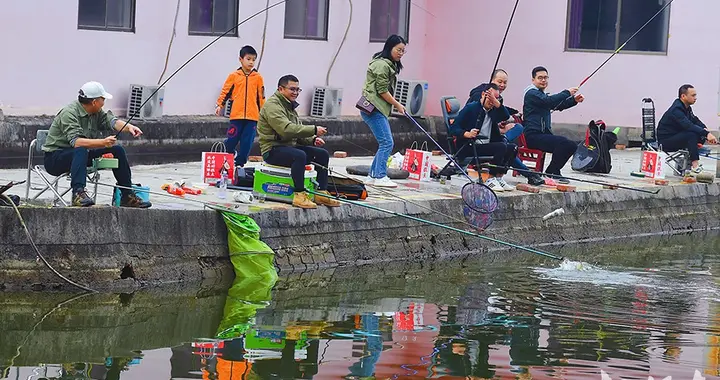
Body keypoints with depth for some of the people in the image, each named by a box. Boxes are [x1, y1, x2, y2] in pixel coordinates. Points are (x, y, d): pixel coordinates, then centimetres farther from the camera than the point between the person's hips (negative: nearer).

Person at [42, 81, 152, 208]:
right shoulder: (69, 113, -24)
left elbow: (111, 121, -7)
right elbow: (75, 141, -35)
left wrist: (128, 127, -29)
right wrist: (103, 143, -46)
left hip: (82, 153, 9)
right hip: (55, 157, -9)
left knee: (117, 150, 3)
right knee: (81, 151, -38)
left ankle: (127, 196, 6)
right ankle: (78, 193, -47)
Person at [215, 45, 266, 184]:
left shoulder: (258, 78, 8)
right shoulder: (234, 76, 4)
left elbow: (261, 97, 12)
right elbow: (225, 91, 6)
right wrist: (219, 105, -4)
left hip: (252, 116, 2)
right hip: (236, 115, -2)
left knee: (246, 143, 1)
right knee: (232, 140, -4)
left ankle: (240, 165, 9)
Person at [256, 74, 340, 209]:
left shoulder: (290, 106, 20)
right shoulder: (272, 105, -13)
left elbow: (297, 133, 19)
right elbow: (286, 129, -27)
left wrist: (312, 140, -2)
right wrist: (313, 130, -26)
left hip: (290, 146, 10)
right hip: (273, 150, -10)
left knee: (323, 154, 0)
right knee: (300, 155, -37)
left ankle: (321, 194, 1)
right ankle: (299, 196, -34)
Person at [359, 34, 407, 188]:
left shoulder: (389, 65, 19)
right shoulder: (382, 64, -13)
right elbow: (382, 91, -16)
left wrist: (396, 104, 15)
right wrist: (397, 104, -6)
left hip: (378, 110, 11)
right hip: (373, 109, -11)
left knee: (386, 143, 9)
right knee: (387, 143, -13)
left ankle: (372, 176, 13)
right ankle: (380, 177, -12)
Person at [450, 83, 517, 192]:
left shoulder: (493, 111, 18)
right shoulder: (471, 108, -1)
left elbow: (506, 116, -4)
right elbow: (453, 128, -7)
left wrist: (496, 101, -17)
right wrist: (467, 134, -27)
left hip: (487, 145, 7)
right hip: (470, 147, -7)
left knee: (512, 148, -9)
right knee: (501, 146, -25)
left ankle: (499, 178, -8)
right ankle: (491, 180, -20)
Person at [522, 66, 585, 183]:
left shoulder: (540, 94, 25)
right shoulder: (532, 93, -7)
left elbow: (558, 105, 23)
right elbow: (549, 101, -24)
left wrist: (574, 100, 7)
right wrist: (567, 93, -18)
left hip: (544, 134, 10)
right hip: (533, 135, -10)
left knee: (571, 146, 5)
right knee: (563, 143, -27)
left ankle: (553, 172, 10)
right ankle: (552, 173, -15)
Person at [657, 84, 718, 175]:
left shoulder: (687, 108, 10)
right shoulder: (676, 110, -22)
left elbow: (695, 121, 8)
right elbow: (688, 126, -34)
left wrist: (705, 129, -14)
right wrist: (706, 133, -40)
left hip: (677, 138, 10)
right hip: (665, 141, -10)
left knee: (701, 135, -4)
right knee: (691, 135, -30)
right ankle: (695, 167, -33)